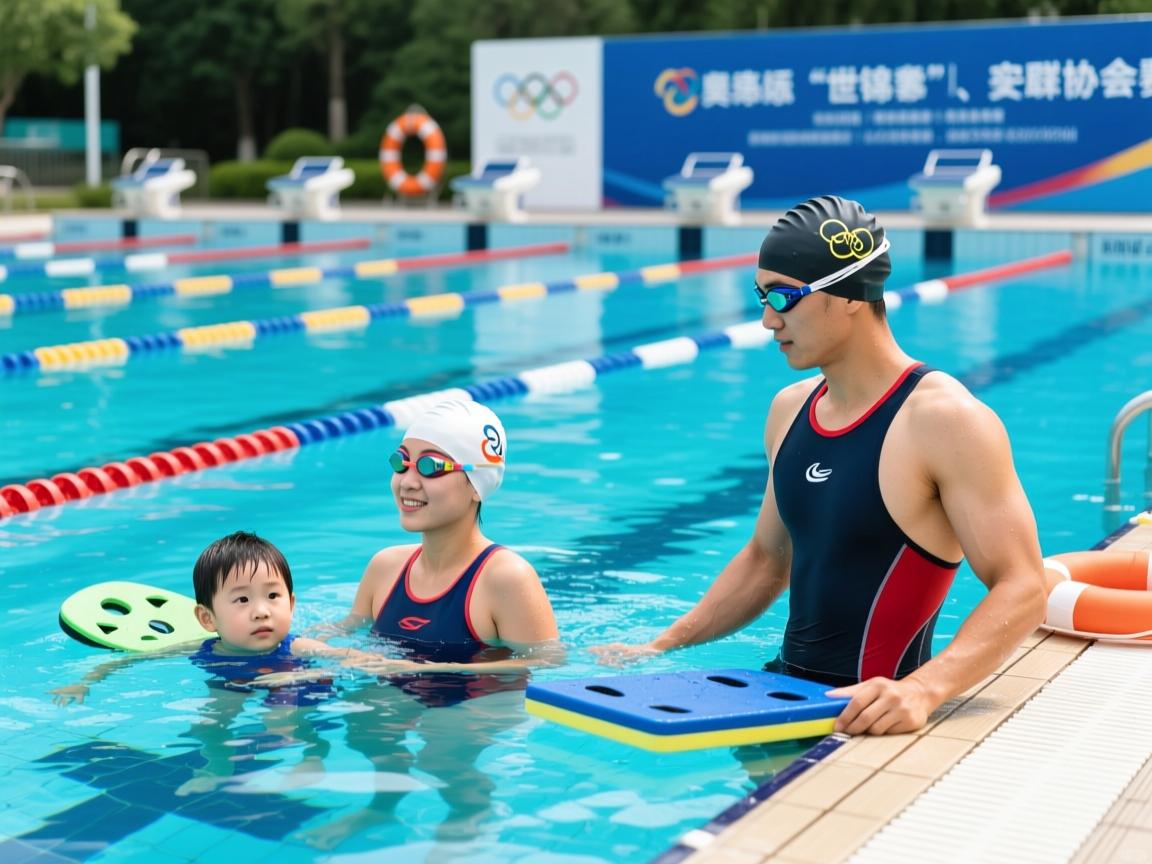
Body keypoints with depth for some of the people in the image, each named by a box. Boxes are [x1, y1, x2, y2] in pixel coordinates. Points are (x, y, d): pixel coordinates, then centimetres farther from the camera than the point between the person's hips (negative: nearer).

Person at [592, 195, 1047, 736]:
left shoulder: (945, 419, -14)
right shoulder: (790, 409, 9)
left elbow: (1022, 589, -19)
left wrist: (922, 690, -33)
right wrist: (662, 647, 14)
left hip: (866, 718, -7)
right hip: (786, 690, 7)